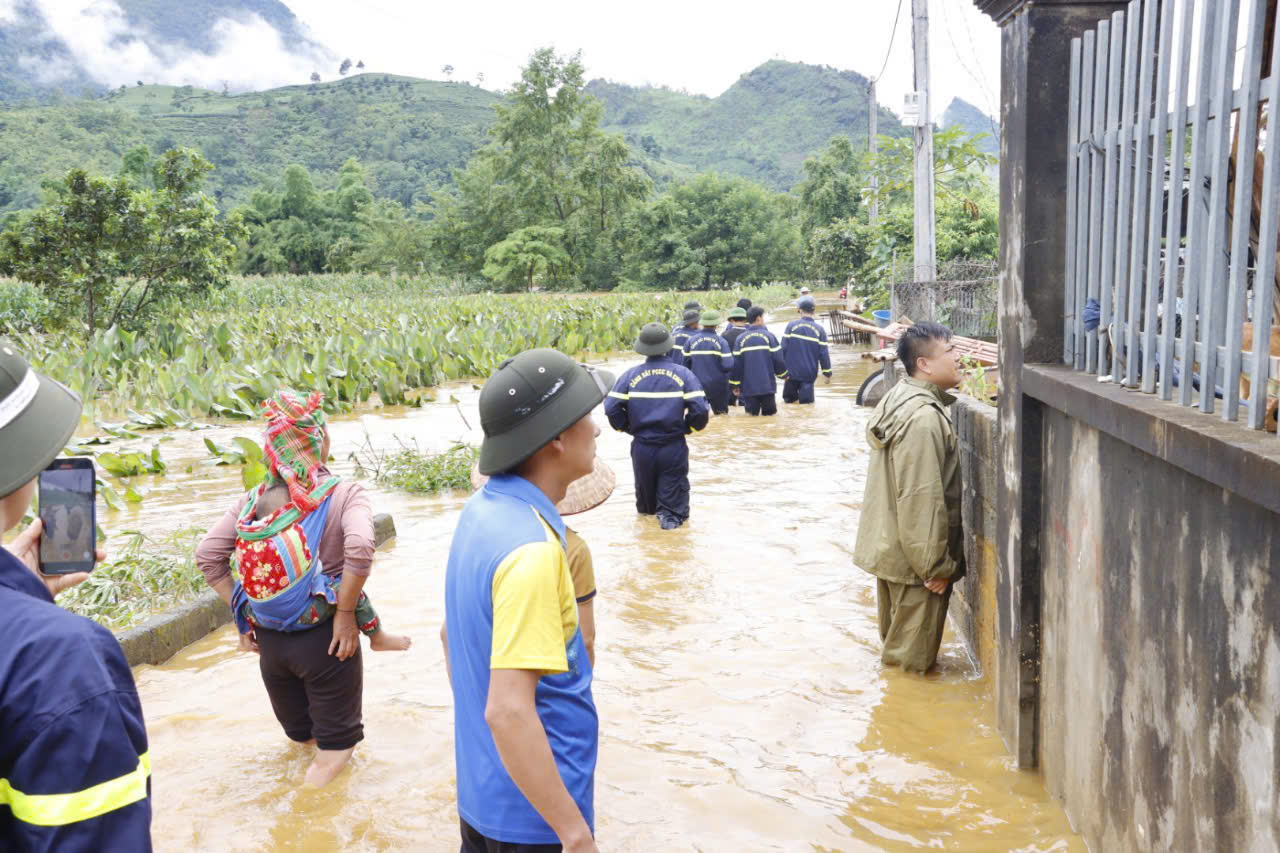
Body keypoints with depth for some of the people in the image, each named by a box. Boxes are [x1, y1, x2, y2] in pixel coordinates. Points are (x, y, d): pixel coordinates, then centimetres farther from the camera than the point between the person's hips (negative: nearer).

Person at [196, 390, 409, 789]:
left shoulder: (254, 499, 2)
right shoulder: (344, 494, -12)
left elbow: (208, 554, -1)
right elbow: (359, 548, -28)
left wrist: (243, 615, 5)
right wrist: (345, 614, -18)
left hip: (268, 639, 5)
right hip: (323, 636, -4)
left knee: (300, 732, 26)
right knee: (335, 742, 13)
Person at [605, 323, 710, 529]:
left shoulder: (631, 375, -4)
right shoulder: (682, 374, -7)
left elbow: (611, 408, -10)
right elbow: (700, 410, -14)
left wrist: (628, 427, 6)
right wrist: (688, 427, 5)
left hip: (641, 447, 2)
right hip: (674, 447, -2)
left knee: (645, 493, 23)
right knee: (673, 495, 9)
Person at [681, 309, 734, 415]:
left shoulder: (690, 341, -2)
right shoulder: (721, 342, -10)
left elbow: (685, 364, 2)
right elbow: (728, 366, -16)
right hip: (717, 386, -2)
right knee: (721, 414, 12)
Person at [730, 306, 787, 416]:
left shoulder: (740, 339, 2)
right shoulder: (768, 336, -4)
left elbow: (736, 363, 2)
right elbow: (778, 359, -2)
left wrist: (734, 384, 9)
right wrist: (784, 374, 16)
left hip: (748, 387, 2)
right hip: (767, 385, -2)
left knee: (752, 414, 6)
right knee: (770, 412, 6)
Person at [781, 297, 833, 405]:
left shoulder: (791, 325, -5)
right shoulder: (819, 329, -3)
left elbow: (783, 348, -6)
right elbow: (824, 354, -2)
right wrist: (827, 373, 7)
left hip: (792, 371, 0)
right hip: (810, 374, 0)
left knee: (789, 399, 15)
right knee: (807, 401, 4)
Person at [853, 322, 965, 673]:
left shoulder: (898, 398, 7)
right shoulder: (924, 418, -25)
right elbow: (923, 500, -27)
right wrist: (937, 566, -20)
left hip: (889, 547, 10)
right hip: (913, 558, -10)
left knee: (896, 639, 24)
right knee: (912, 658, 5)